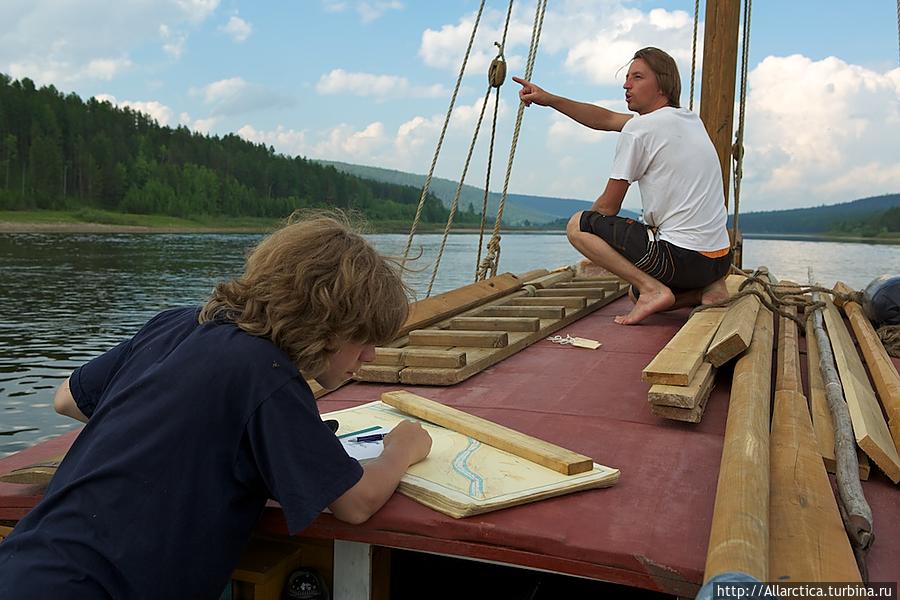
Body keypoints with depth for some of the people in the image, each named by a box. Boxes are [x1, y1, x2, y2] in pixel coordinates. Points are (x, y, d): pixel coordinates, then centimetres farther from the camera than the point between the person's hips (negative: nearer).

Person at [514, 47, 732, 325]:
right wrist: (550, 99, 21)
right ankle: (707, 289, 8)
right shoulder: (688, 119, 15)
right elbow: (606, 119, 22)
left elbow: (608, 206, -5)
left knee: (578, 225, -1)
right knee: (637, 292, 35)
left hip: (681, 256, -9)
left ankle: (652, 289, -11)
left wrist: (585, 225, 16)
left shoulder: (639, 128, -11)